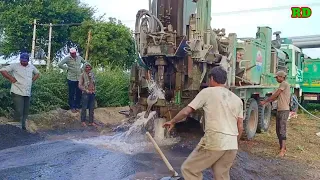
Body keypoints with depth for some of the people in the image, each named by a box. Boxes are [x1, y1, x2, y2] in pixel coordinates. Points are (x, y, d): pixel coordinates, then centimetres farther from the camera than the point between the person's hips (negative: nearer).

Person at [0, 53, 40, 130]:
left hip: (27, 94, 5)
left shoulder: (32, 67, 11)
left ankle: (23, 127, 22)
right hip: (17, 93, -5)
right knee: (19, 112, -11)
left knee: (25, 112, 11)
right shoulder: (15, 66, -4)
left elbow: (37, 73, 29)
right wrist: (11, 78, -9)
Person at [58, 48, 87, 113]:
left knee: (79, 93, 8)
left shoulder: (79, 58, 5)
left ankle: (77, 106, 21)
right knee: (72, 94, 4)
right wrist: (67, 68, -9)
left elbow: (85, 63, 22)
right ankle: (72, 107, 15)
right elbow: (60, 64, -13)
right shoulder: (67, 58, -7)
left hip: (79, 78, 4)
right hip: (71, 79, -3)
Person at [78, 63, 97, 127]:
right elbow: (80, 85, -10)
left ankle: (91, 122, 15)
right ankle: (83, 121, 13)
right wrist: (87, 90, -16)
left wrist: (94, 90, 8)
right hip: (85, 93, -5)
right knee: (84, 107, 1)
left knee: (92, 108, 7)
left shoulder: (92, 74, 10)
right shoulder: (83, 75, -5)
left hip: (92, 93, 5)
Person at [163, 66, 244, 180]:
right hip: (232, 146, 6)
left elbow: (186, 111, 1)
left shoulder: (208, 92, 1)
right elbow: (240, 128, 14)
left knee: (189, 169, 8)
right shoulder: (237, 99, 17)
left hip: (214, 142, -6)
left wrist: (172, 122, 17)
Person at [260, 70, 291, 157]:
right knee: (278, 130, 11)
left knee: (282, 130, -12)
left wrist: (265, 101, -2)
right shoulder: (283, 85, 19)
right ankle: (282, 147, 19)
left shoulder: (284, 84, -9)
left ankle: (283, 150, -11)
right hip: (279, 110, 10)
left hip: (284, 110, -10)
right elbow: (276, 97, 17)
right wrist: (266, 102, 10)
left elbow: (275, 95, -10)